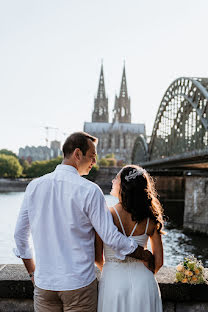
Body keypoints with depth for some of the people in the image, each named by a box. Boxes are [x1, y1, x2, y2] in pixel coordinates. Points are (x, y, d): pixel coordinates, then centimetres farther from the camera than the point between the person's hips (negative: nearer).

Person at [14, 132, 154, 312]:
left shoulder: (34, 186, -1)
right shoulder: (89, 191, -15)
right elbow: (111, 238, -13)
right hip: (79, 284, -4)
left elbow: (20, 235, 6)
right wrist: (146, 255, 2)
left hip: (44, 283, 4)